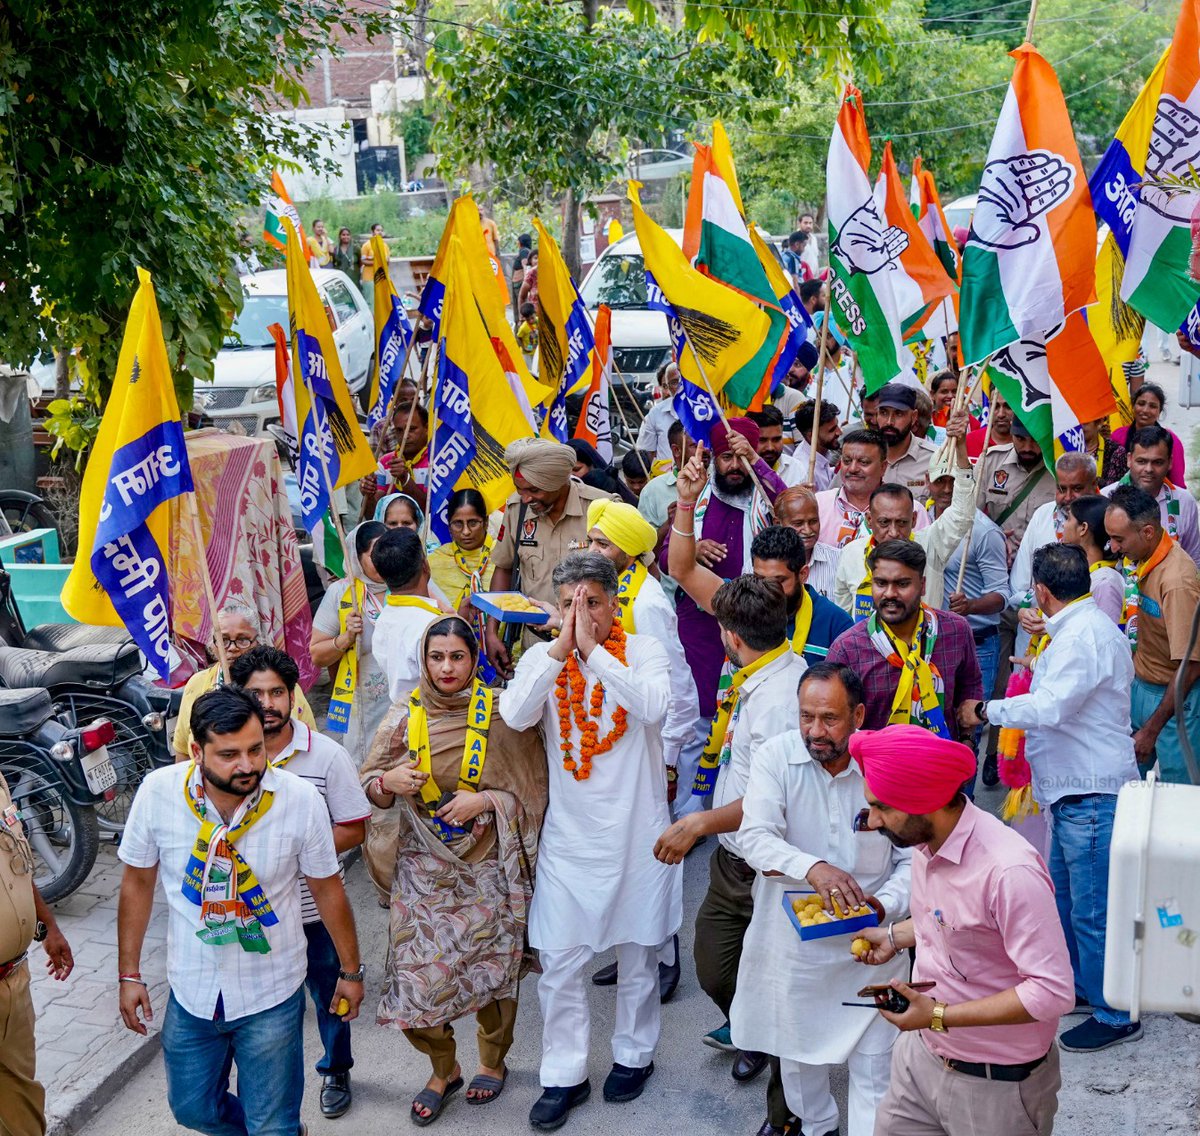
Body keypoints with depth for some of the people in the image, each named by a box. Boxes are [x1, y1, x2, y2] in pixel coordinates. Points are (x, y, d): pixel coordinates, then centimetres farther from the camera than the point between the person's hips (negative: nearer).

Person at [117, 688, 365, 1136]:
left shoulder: (301, 800, -21)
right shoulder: (157, 793, -17)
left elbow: (327, 890, -6)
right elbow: (138, 884, -1)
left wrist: (350, 971, 3)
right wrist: (129, 975, 2)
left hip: (272, 997, -2)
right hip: (192, 993, 3)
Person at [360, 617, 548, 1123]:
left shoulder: (502, 714, -8)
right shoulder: (405, 715, -1)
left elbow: (533, 787, -2)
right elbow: (369, 786, 5)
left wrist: (485, 800, -17)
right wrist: (388, 782, -16)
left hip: (487, 867, -1)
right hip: (422, 868, 2)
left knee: (491, 970, 10)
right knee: (418, 975, 1)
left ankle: (493, 1062, 38)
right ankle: (443, 1069, 28)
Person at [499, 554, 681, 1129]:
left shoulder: (644, 651, -6)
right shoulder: (543, 657, -2)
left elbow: (653, 707, -26)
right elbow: (515, 715, -20)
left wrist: (594, 650, -28)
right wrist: (562, 648, -25)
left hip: (636, 831, -1)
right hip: (569, 836, 1)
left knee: (638, 954, 15)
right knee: (558, 963, 4)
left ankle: (634, 1054, 37)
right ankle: (564, 1075, 21)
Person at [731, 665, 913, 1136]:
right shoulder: (776, 756, -12)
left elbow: (913, 859, -4)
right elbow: (755, 837, -23)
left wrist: (884, 904, -22)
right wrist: (812, 868, -39)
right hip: (791, 939, 2)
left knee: (874, 1064, 5)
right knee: (795, 1050, 22)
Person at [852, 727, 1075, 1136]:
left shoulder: (1009, 871, -29)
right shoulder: (926, 841, -2)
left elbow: (1053, 992, -29)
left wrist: (940, 1017, -28)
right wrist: (895, 936, 5)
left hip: (994, 1084, -7)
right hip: (922, 1052, 7)